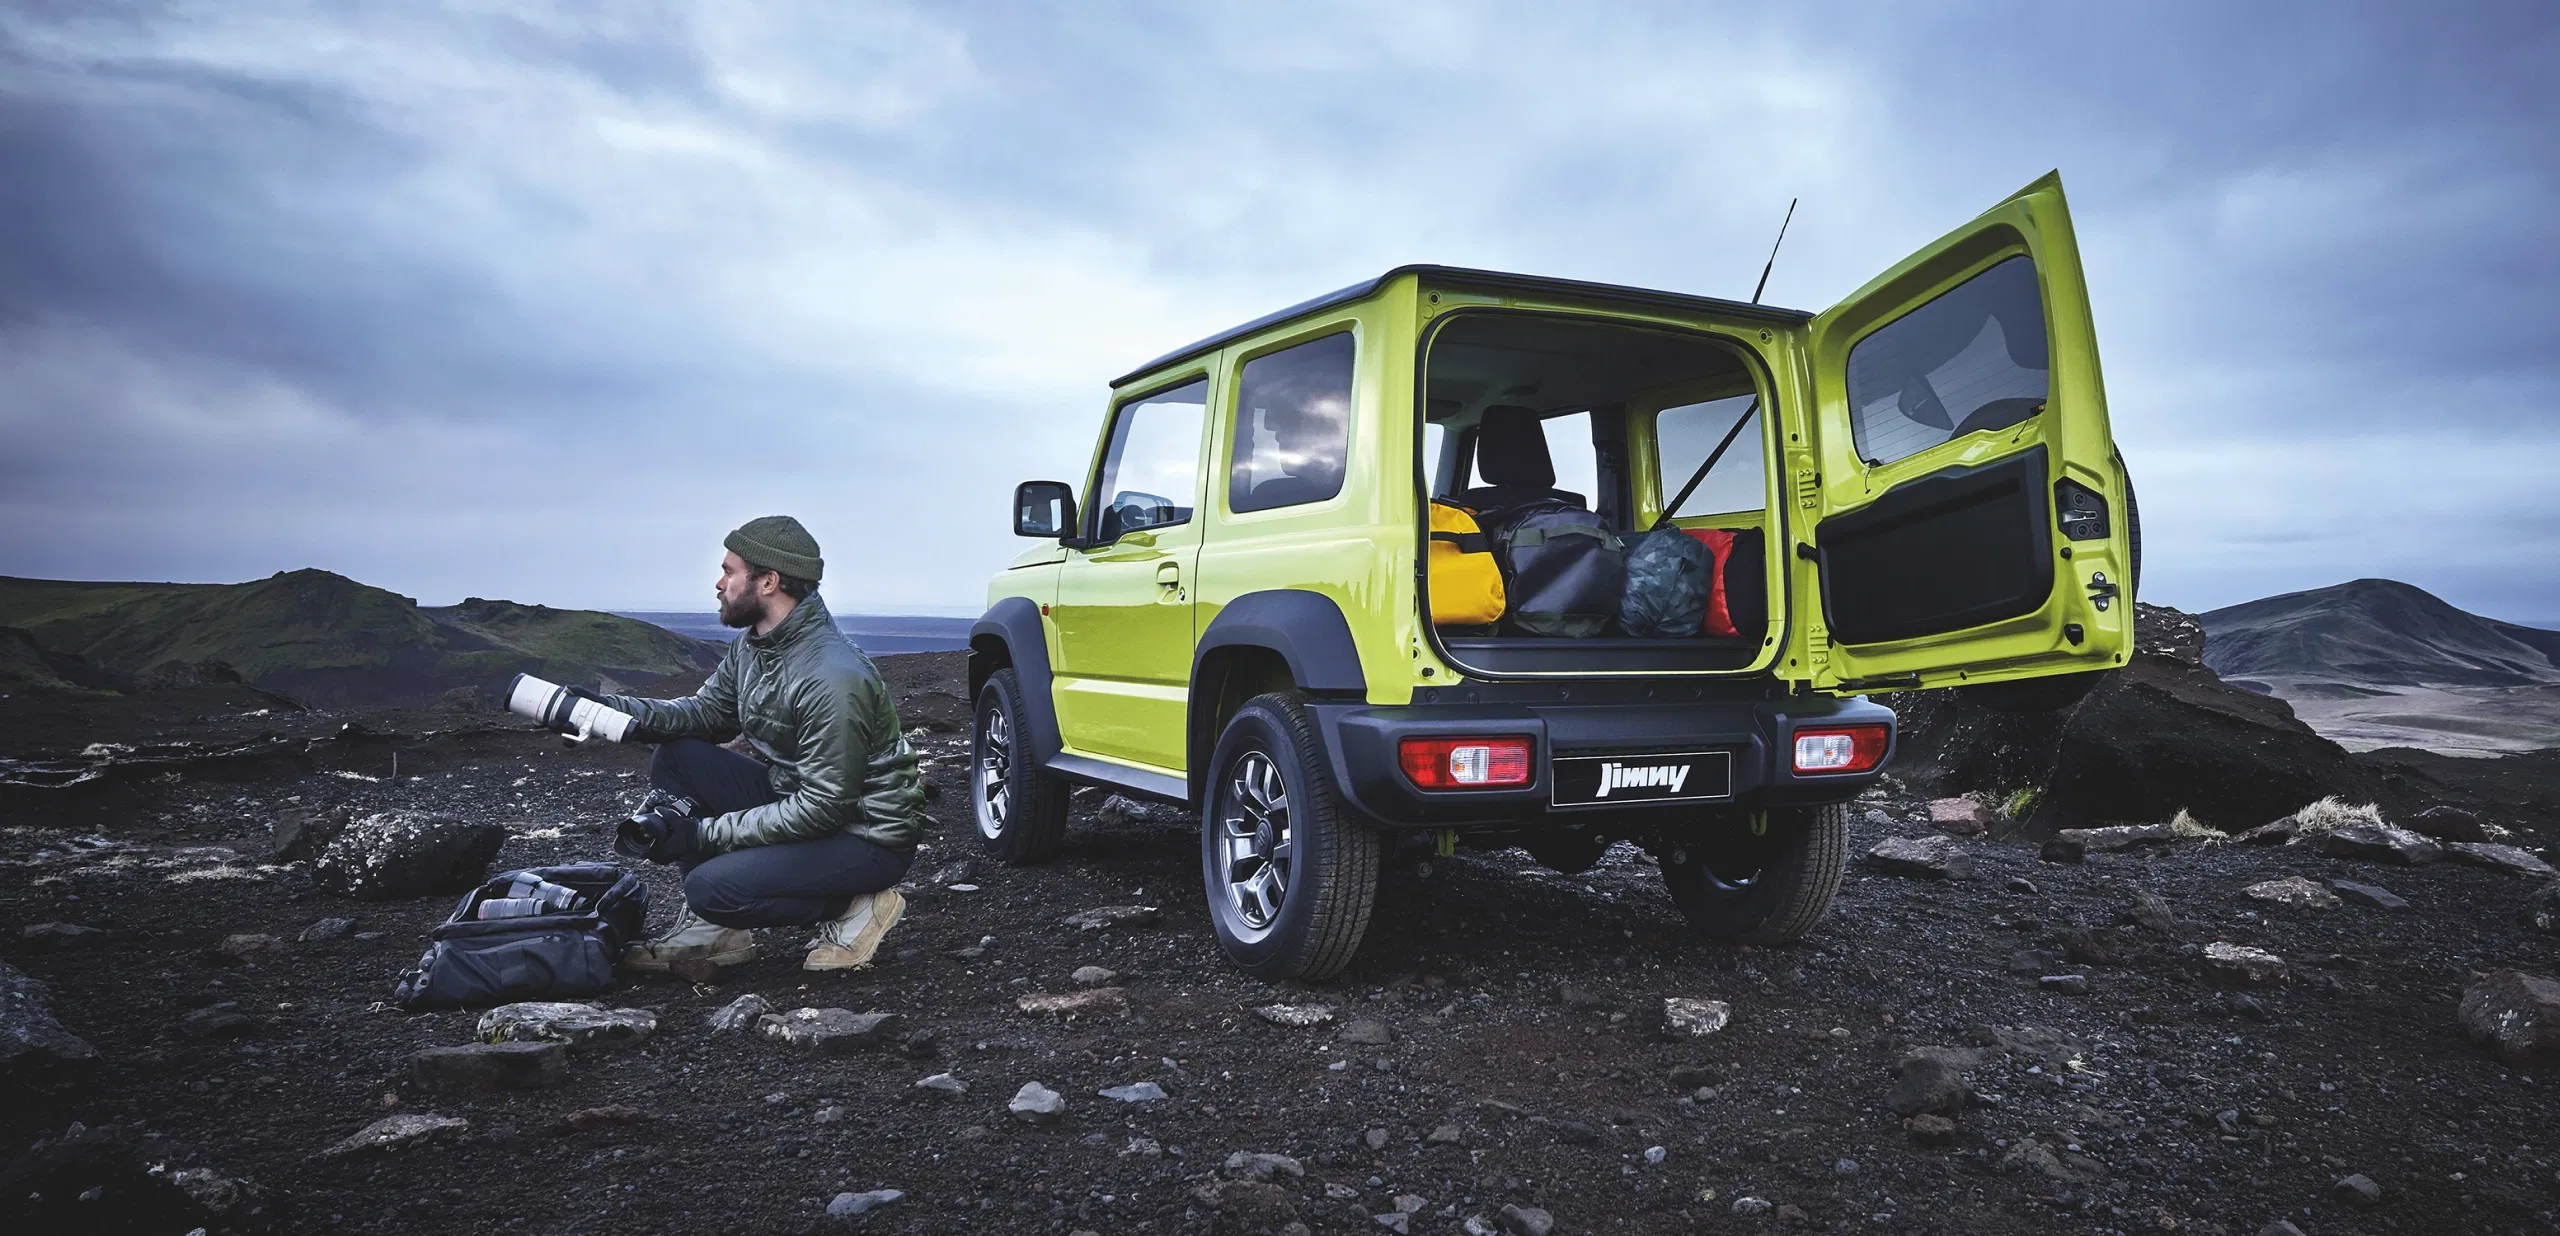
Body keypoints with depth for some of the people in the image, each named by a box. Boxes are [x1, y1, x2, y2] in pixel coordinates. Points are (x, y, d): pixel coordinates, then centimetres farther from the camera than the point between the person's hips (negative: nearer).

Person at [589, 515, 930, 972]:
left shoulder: (833, 678, -29)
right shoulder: (751, 645, 1)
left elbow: (822, 808, -27)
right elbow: (707, 711, 11)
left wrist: (703, 833, -23)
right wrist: (619, 709, -7)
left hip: (869, 836, -9)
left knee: (712, 887, -24)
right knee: (675, 758, -1)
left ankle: (854, 908, -3)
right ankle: (709, 931, 2)